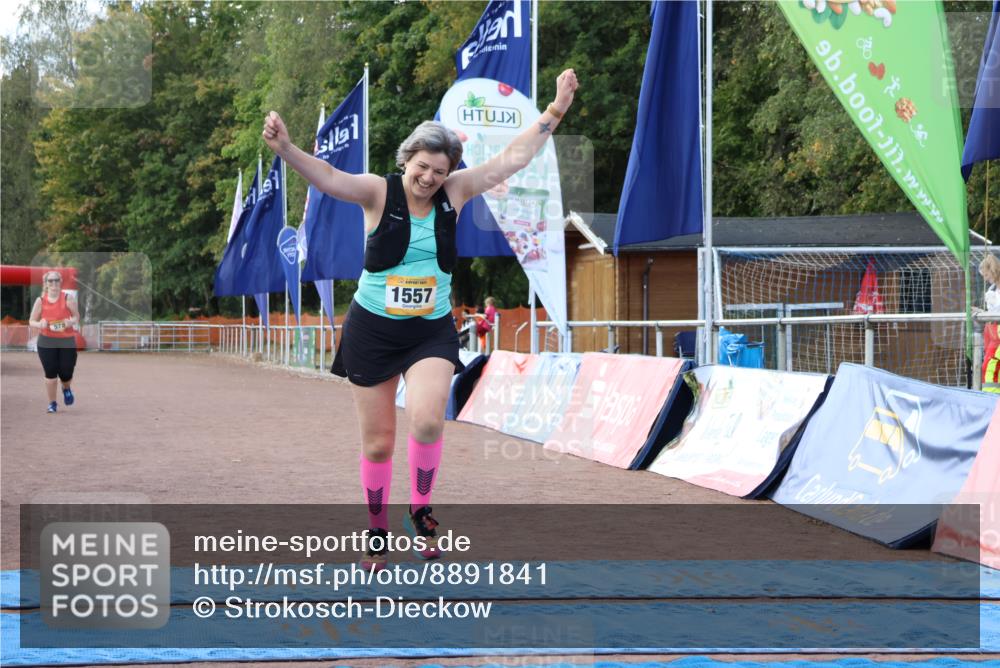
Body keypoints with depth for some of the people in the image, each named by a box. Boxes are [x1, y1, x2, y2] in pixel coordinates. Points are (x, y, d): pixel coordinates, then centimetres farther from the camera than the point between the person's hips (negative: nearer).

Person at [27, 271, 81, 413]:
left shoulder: (68, 299, -2)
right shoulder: (40, 301, 1)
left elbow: (77, 316, 5)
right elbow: (32, 321, 6)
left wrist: (71, 322, -18)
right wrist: (40, 324, -16)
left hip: (67, 341, 0)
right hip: (46, 342, 0)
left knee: (66, 373, 0)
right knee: (50, 373, -3)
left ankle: (66, 389, 38)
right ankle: (52, 403, 11)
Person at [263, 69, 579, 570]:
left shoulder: (454, 193, -1)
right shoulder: (379, 192, -9)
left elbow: (512, 158, -1)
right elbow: (329, 178, -25)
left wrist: (555, 112, -5)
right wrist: (286, 149, -44)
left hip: (432, 331, 1)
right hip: (372, 329, -1)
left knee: (427, 422, -23)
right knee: (378, 442, 6)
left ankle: (421, 512, 1)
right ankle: (377, 532, 25)